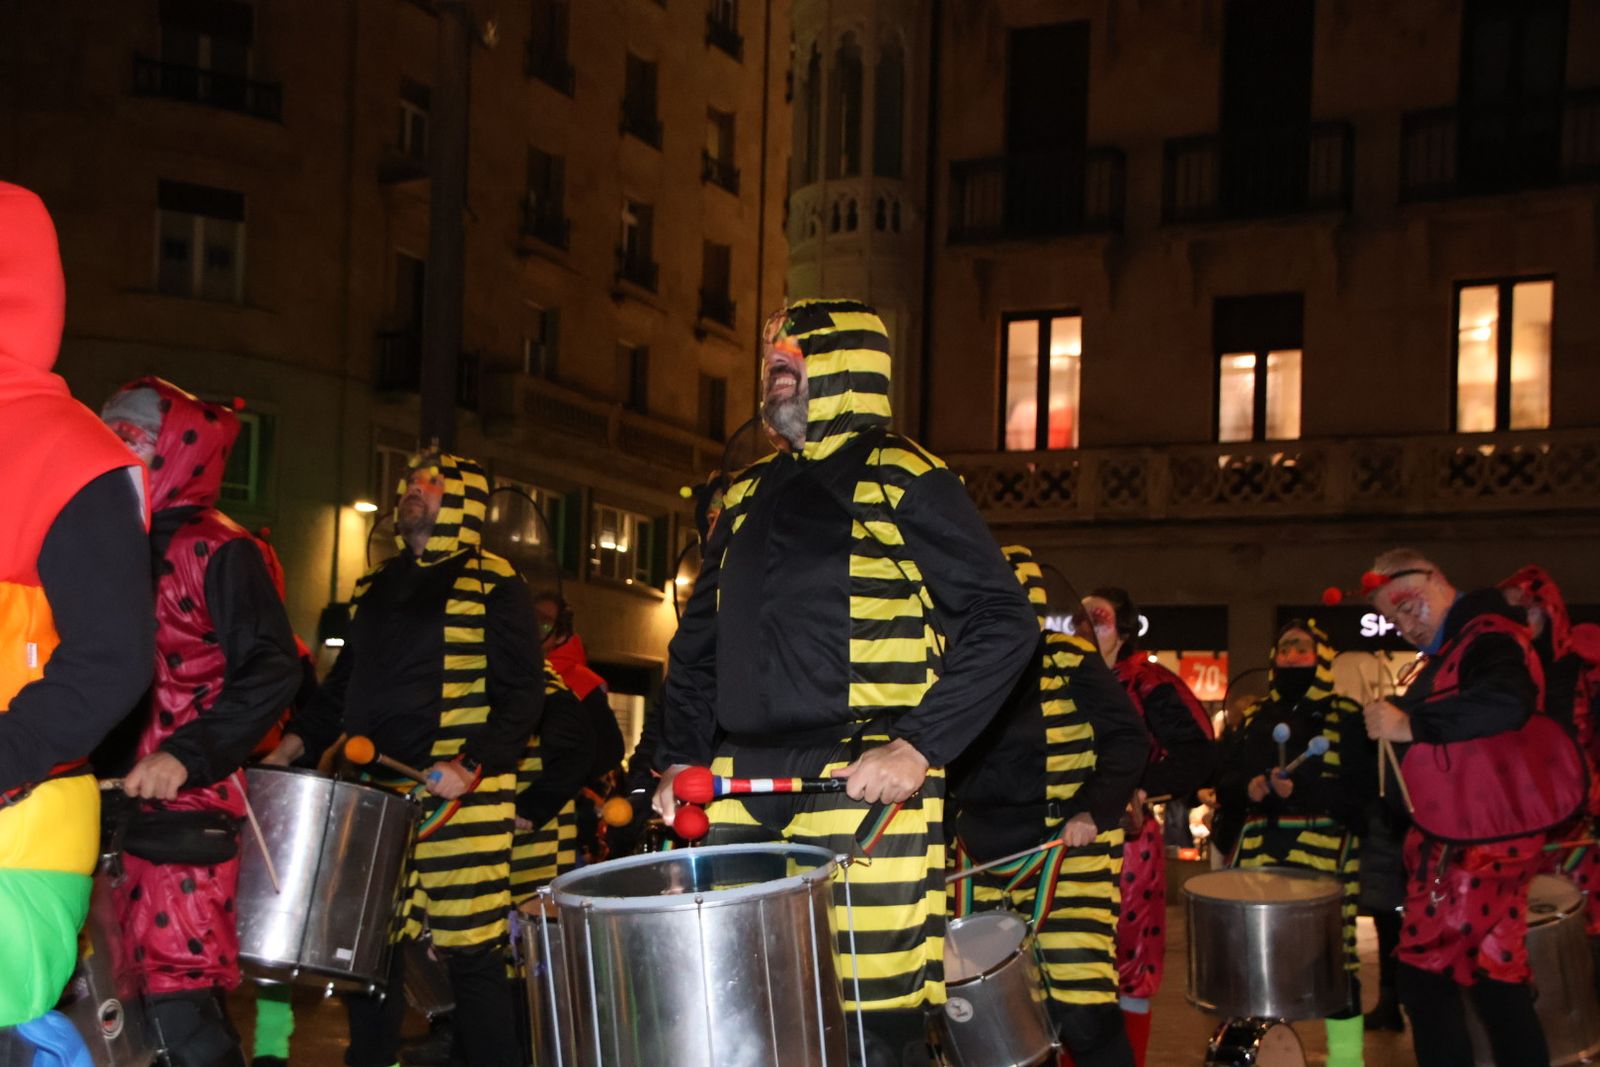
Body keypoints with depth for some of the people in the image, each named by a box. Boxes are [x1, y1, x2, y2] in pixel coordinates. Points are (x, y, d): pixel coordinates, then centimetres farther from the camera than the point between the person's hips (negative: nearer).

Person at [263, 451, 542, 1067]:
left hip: (459, 799, -6)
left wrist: (471, 765, -19)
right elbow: (345, 683, 26)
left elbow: (523, 693, -7)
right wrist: (299, 741, 11)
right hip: (372, 791, 6)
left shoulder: (492, 584, -1)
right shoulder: (378, 586, 19)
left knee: (472, 951, -5)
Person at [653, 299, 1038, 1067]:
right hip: (742, 785, 6)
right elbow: (698, 642, 24)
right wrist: (681, 759, 12)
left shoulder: (904, 481, -1)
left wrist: (920, 748, -16)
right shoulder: (748, 495, 18)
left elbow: (1002, 625, -7)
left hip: (866, 788, -6)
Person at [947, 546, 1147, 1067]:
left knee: (1080, 1011, -12)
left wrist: (1093, 812, -18)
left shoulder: (1070, 661, -6)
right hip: (982, 856, 5)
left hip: (1066, 851, -5)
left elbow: (1128, 740, -6)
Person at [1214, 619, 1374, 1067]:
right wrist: (1248, 788, -6)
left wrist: (1300, 790, -19)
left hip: (1324, 849, -4)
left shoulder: (1346, 716, 1)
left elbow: (1362, 786, -8)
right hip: (1259, 849, 5)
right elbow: (1225, 778, 16)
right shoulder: (1254, 717, 17)